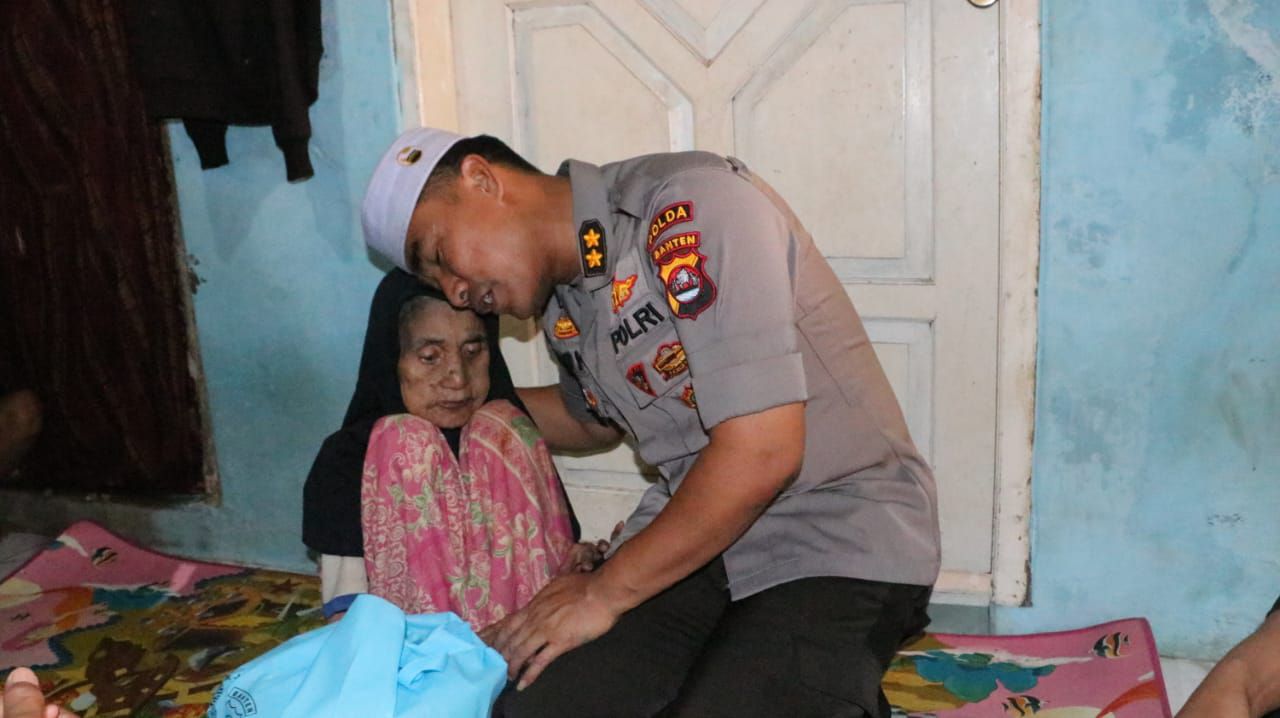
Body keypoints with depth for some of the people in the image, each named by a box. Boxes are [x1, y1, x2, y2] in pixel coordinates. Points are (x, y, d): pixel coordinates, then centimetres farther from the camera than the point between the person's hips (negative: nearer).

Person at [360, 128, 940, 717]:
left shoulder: (692, 206, -18)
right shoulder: (560, 307, 8)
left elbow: (762, 451, -23)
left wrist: (604, 591, -12)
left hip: (839, 537, -6)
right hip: (695, 529, 6)